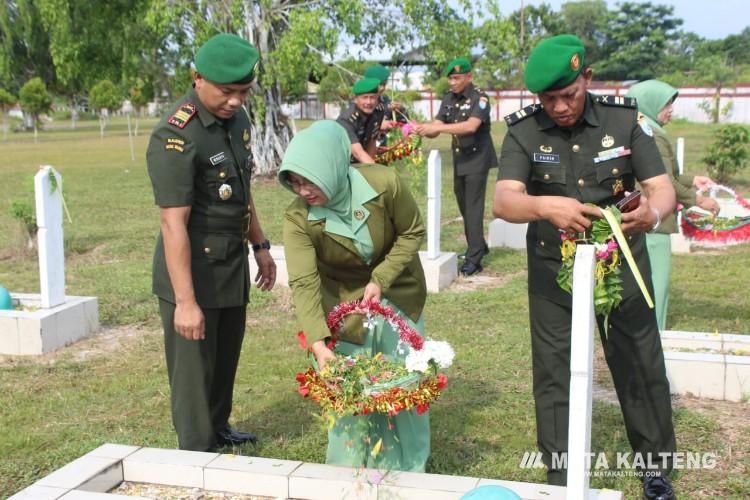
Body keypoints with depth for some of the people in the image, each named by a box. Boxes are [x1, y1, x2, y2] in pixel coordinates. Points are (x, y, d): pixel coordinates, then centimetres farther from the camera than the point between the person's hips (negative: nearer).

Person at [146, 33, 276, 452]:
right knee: (194, 365, 3)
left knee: (227, 355, 20)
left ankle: (218, 430, 39)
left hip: (232, 264, 8)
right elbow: (174, 224, -25)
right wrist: (185, 301, -26)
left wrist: (260, 246, 18)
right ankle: (197, 454, 18)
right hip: (194, 268, -8)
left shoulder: (237, 117, 4)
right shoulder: (177, 137, -23)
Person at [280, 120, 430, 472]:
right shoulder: (298, 218, -26)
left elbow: (412, 232, -12)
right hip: (343, 301, 0)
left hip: (397, 292, 1)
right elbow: (303, 283, -30)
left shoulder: (383, 183, -27)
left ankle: (409, 468, 28)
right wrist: (318, 344, -41)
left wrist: (381, 280, -22)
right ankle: (351, 470, 22)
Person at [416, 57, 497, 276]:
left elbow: (471, 126, -33)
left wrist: (436, 127, -37)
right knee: (463, 205, 14)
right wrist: (424, 130, -24)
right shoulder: (448, 98, 5)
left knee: (473, 207, -10)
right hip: (459, 159, 7)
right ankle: (479, 246, 30)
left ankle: (474, 259, -9)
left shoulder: (479, 98, -16)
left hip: (477, 159, -7)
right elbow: (436, 127, -1)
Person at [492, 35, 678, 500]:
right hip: (554, 270, 0)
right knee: (554, 375, 7)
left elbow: (663, 188, -12)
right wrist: (546, 206, -46)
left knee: (642, 369, 9)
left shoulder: (625, 119, -8)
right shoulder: (523, 130, -11)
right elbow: (503, 202, -24)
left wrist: (654, 211, -37)